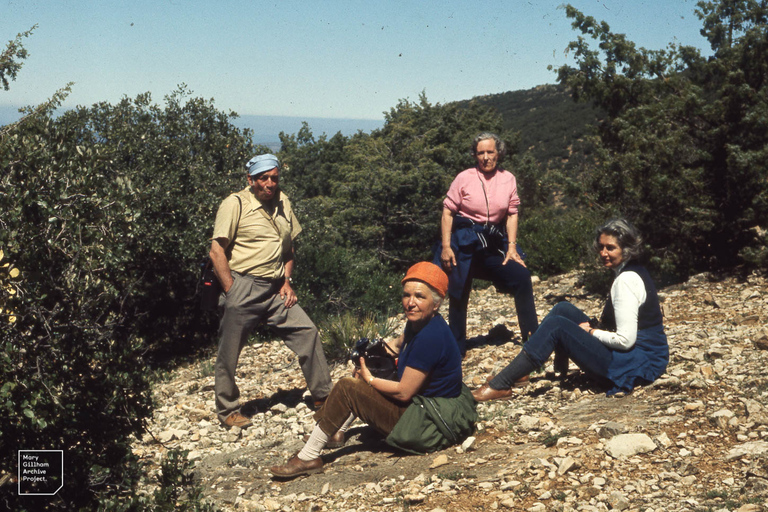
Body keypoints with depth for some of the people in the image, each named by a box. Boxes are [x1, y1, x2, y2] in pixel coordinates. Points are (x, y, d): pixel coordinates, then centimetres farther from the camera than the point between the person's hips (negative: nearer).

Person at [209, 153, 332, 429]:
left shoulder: (282, 202, 12)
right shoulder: (235, 204, -7)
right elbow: (217, 251, -10)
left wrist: (287, 281, 9)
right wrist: (231, 292, -14)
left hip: (275, 289, 6)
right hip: (243, 287, -6)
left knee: (307, 332, 2)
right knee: (229, 352, 1)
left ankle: (322, 396, 14)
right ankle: (227, 411, 18)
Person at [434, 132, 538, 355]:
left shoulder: (508, 179, 1)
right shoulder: (464, 178, -8)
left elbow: (512, 214, 4)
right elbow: (448, 211, -6)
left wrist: (512, 247, -3)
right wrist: (446, 246, -11)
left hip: (493, 242, 3)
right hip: (464, 241, -3)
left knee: (522, 277, -6)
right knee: (458, 293, 5)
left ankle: (533, 337, 7)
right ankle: (456, 348, 19)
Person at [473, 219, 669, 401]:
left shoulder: (627, 280, -18)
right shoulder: (633, 271, 11)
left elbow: (625, 340, -24)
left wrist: (591, 331, -9)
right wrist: (594, 327, 4)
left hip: (637, 365, -10)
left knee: (556, 325, -16)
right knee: (563, 309, 6)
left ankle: (500, 386, -16)